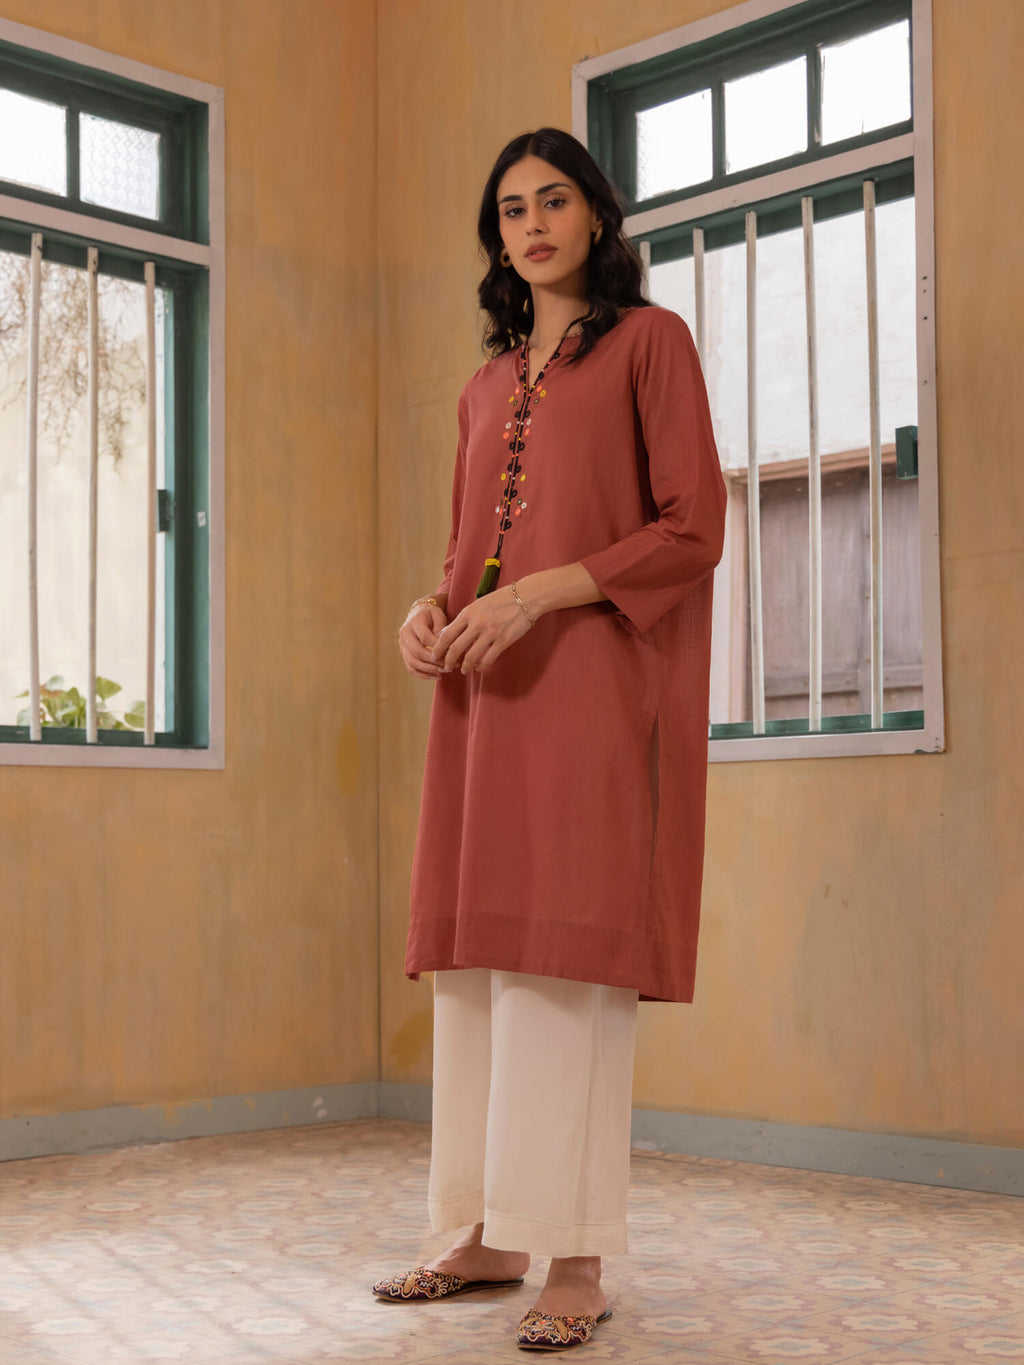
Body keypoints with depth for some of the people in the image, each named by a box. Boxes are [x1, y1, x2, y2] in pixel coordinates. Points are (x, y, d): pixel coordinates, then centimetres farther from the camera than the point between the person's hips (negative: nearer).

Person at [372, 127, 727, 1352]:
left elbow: (694, 528, -5)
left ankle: (577, 1260, -5)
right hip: (485, 695, 6)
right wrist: (431, 609, 2)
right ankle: (490, 1234, 12)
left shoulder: (649, 340, 4)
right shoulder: (487, 386, 22)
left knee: (568, 958, -10)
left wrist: (540, 593, -14)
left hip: (592, 686, -6)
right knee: (475, 960, 4)